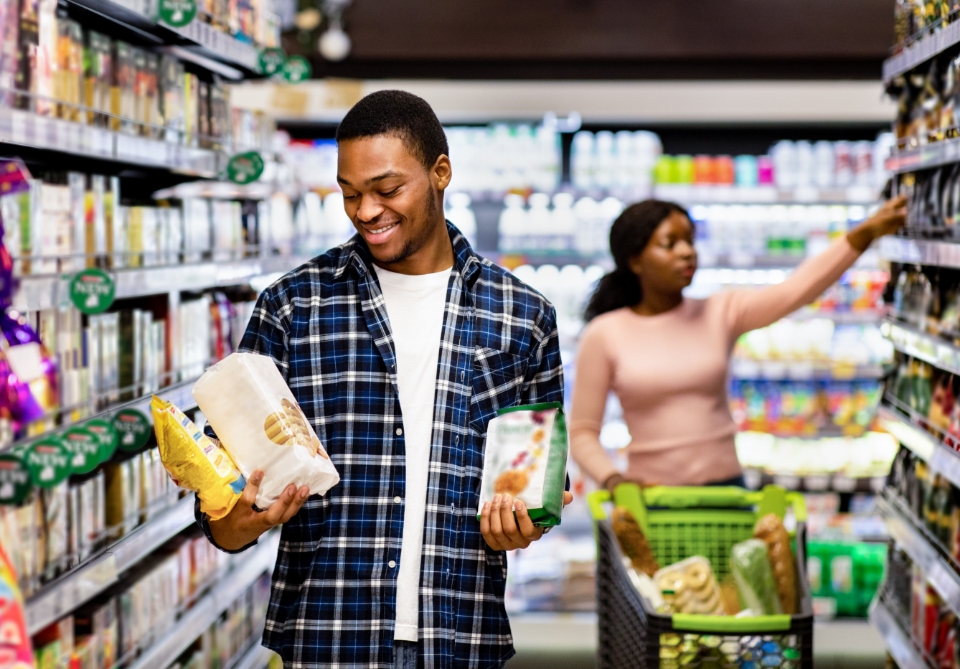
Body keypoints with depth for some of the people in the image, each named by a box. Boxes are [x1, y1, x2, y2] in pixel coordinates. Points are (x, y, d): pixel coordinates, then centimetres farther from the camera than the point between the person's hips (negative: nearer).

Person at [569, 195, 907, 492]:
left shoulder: (721, 313, 3)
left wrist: (866, 233, -23)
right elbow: (582, 433, 0)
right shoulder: (603, 336, -1)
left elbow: (793, 291, -12)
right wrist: (613, 480, -18)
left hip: (726, 488, 2)